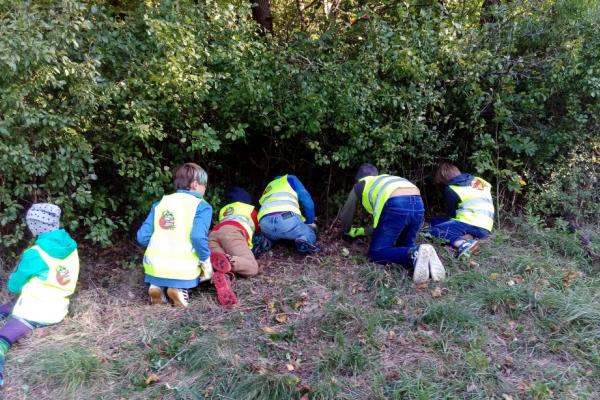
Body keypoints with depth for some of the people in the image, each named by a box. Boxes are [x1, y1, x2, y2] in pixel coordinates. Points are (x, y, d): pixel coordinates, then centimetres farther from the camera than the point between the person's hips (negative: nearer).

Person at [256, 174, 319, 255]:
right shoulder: (290, 179, 29)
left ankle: (267, 241, 8)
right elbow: (307, 201, 18)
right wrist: (310, 222, 31)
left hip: (265, 222, 5)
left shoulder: (266, 192, 42)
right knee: (310, 237, 24)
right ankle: (303, 242, -11)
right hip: (288, 219, -5)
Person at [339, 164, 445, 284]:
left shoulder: (360, 185, 29)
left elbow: (346, 214, 36)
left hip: (396, 205, -6)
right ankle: (426, 258, -7)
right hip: (418, 203, 6)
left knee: (376, 253, 5)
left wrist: (349, 231, 57)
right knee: (405, 246, 26)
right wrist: (363, 231, 59)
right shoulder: (386, 180, 43)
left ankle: (415, 254, -22)